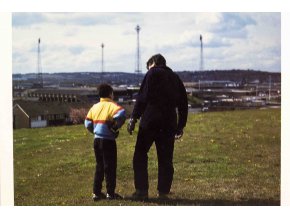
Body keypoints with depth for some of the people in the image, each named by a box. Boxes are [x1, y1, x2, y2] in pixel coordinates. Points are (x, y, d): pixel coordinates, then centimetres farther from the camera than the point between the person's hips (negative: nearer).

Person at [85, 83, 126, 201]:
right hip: (108, 140, -6)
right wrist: (116, 126, -15)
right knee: (110, 166, 3)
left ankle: (96, 192, 17)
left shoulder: (94, 107, 11)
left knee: (99, 166, 15)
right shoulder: (112, 105, -8)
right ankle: (110, 193, 6)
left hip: (96, 139, 6)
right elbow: (121, 113, -29)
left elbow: (87, 123, 10)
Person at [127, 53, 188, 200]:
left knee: (140, 155, 4)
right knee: (165, 159, 9)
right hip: (169, 124, 5)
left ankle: (142, 190, -1)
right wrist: (180, 126, 21)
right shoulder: (175, 78, 18)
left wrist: (134, 118, -10)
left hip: (150, 121, -5)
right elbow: (183, 104, 18)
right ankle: (163, 192, 7)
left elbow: (142, 97, -9)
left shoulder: (152, 73, 2)